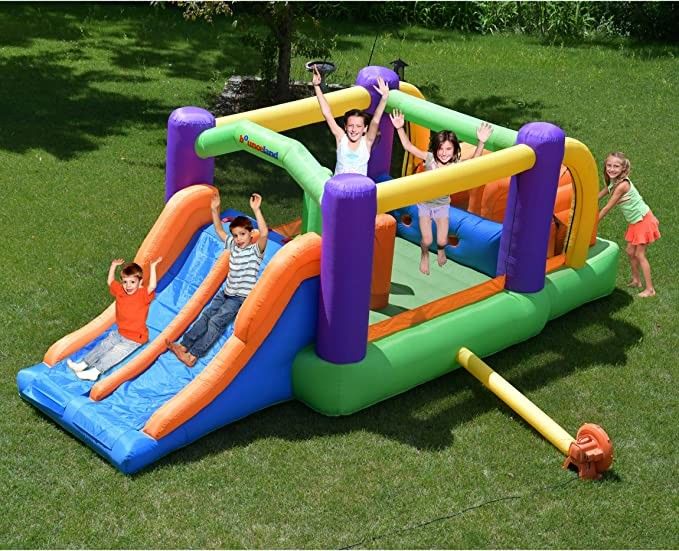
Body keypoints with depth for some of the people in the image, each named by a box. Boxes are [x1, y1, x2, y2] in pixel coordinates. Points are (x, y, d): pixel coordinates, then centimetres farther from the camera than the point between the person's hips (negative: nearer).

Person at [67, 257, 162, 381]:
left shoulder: (143, 294, -19)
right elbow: (110, 282, 18)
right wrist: (113, 266, 12)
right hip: (119, 332, 7)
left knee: (115, 352, -17)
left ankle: (95, 371, -25)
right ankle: (83, 364, -2)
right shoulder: (120, 291, 1)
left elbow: (152, 286, -40)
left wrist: (152, 267, -42)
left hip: (134, 338, -7)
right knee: (103, 345, -1)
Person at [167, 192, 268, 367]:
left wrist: (256, 209, -36)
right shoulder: (232, 246, 10)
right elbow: (219, 231, 19)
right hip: (226, 292, 7)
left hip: (241, 297, -7)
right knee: (206, 315, -7)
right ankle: (184, 345, -13)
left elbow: (264, 233, -30)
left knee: (216, 321, -18)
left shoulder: (256, 250, -11)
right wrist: (215, 210, 6)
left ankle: (193, 355, -25)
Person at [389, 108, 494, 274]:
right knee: (427, 240, 0)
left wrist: (481, 142, -49)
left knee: (442, 241, 4)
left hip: (442, 205, 1)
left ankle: (441, 249, 44)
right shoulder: (430, 158, -22)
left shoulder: (456, 164, -20)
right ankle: (424, 255, 36)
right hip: (425, 203, -1)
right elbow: (408, 146, -25)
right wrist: (400, 129, -38)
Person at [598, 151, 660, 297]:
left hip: (643, 220, -8)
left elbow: (607, 208, -22)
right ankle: (636, 280, 32)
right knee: (630, 252, 15)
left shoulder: (622, 185, -27)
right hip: (634, 222, 8)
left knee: (639, 254, -3)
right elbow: (597, 197, 10)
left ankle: (650, 289, 3)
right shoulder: (612, 183, -1)